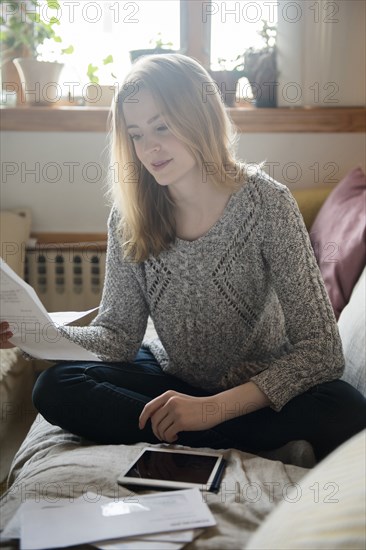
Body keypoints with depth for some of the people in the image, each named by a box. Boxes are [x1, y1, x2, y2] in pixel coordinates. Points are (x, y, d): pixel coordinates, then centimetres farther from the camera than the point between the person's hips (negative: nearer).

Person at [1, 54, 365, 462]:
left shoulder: (266, 203, -19)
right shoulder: (130, 215, -8)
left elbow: (321, 349, -21)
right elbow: (119, 335, -8)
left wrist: (214, 407, -30)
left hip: (259, 387, -3)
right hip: (172, 379, 4)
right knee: (53, 389, -21)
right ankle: (247, 448, -19)